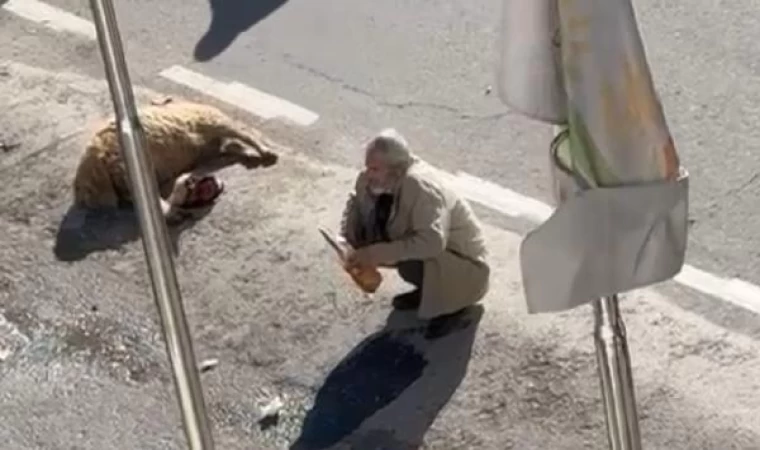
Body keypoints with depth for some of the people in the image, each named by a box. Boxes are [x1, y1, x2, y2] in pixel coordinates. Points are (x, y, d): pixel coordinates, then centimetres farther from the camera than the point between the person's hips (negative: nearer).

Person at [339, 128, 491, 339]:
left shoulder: (420, 186, -34)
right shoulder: (371, 179, -12)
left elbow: (432, 242, -43)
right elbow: (354, 203, 9)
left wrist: (379, 253, -40)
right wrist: (346, 241, -9)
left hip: (463, 260, -8)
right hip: (424, 249, 8)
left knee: (411, 265, -35)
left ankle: (452, 302, -2)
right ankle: (427, 291, 14)